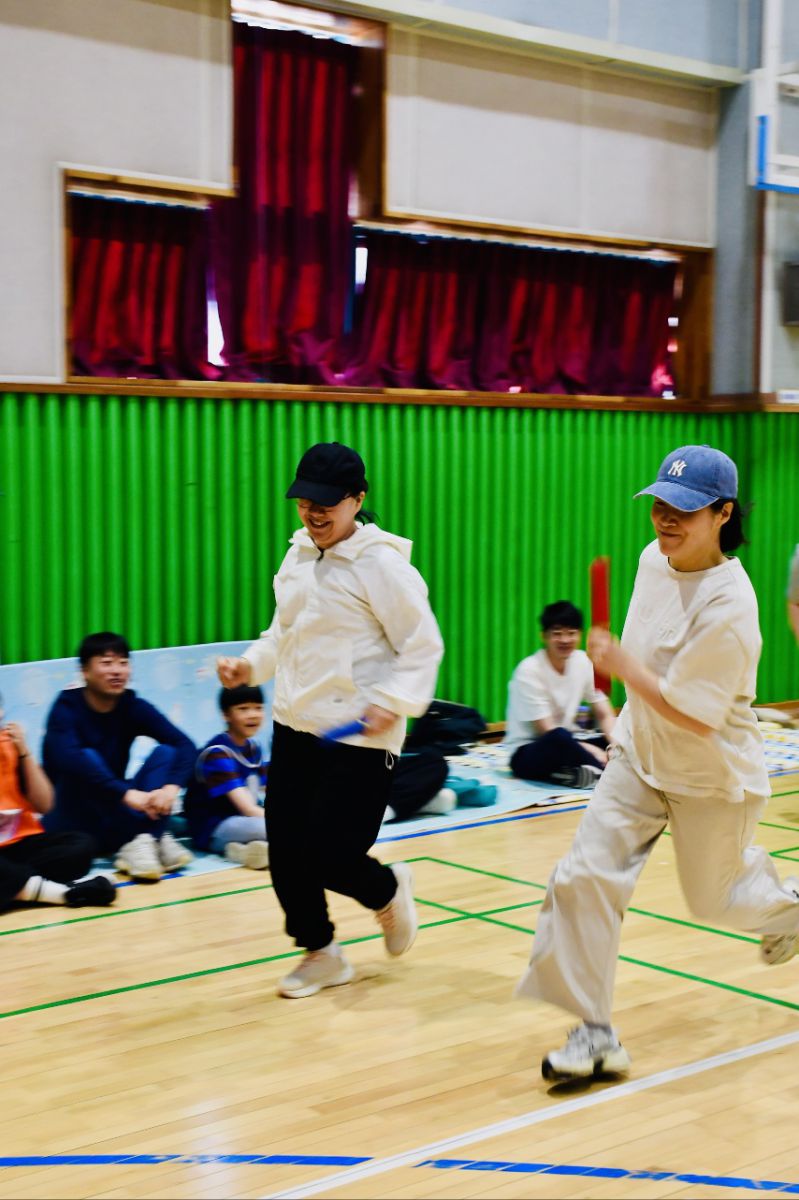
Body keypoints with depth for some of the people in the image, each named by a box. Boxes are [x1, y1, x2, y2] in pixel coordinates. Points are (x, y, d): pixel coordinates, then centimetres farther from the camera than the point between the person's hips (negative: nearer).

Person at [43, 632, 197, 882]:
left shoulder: (134, 706, -1)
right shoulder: (67, 707, -13)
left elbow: (185, 746, -14)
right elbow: (67, 757, -34)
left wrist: (171, 787, -34)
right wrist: (127, 794, -42)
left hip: (113, 827, 4)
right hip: (70, 823, -4)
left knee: (165, 752, -11)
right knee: (86, 760, -29)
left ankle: (142, 841, -31)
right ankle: (156, 838, -35)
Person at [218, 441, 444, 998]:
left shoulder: (381, 563, -12)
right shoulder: (299, 555, 10)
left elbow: (424, 646, -11)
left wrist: (393, 701, -23)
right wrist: (251, 664, 6)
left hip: (358, 738, -7)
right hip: (294, 727, 7)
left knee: (328, 857, -9)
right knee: (286, 853, 7)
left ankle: (389, 890, 25)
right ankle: (320, 953, 28)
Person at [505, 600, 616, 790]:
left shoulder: (584, 662, -1)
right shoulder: (529, 671, -16)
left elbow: (605, 716, 1)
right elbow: (547, 731, -19)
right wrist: (593, 751, -28)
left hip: (565, 745, 6)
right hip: (526, 753, -6)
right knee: (558, 738, -39)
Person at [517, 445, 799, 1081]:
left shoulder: (728, 608, -29)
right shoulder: (654, 557, -5)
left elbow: (694, 717, -27)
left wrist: (620, 664, -26)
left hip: (710, 778, -6)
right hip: (639, 755, 6)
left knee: (714, 898, 14)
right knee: (584, 878, -8)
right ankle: (595, 1034, 2)